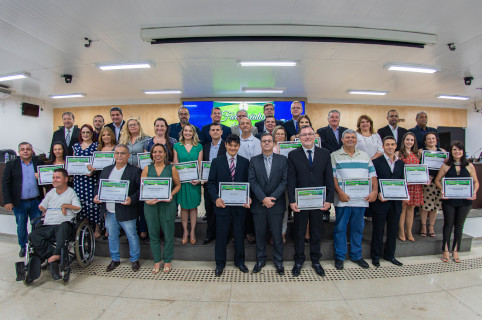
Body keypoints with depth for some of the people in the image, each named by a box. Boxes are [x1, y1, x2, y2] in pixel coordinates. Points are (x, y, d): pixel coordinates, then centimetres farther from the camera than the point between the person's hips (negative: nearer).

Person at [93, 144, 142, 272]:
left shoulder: (135, 171, -7)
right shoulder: (106, 170, 11)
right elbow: (99, 186, 17)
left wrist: (132, 199, -24)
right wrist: (96, 195, -2)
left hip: (126, 212, -5)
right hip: (109, 212, 5)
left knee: (132, 236, 7)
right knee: (112, 236, 18)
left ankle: (135, 260, 26)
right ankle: (115, 259, 38)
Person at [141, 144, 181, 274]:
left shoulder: (171, 169, 2)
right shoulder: (147, 169, 6)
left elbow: (178, 185, 7)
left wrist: (171, 195, -11)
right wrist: (146, 199, -13)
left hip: (168, 205, -1)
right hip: (150, 205, 2)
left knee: (168, 233, 6)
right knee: (153, 233, 11)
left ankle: (167, 260, 26)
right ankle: (157, 260, 29)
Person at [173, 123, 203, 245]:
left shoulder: (199, 146, 4)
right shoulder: (177, 146, 5)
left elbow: (200, 164, 1)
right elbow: (175, 164, 5)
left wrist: (199, 179, -12)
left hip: (194, 180, 0)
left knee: (193, 207, 7)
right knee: (184, 207, 7)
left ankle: (192, 231, 20)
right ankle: (185, 231, 21)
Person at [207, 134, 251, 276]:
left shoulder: (245, 162, 5)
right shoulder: (217, 161, 2)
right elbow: (211, 183, 0)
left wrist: (248, 197, -12)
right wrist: (216, 198, -14)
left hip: (240, 204, 1)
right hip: (222, 204, -1)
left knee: (239, 234, 13)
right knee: (221, 235, 9)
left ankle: (239, 261, 34)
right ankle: (220, 263, 29)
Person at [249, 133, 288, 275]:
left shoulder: (282, 160, 3)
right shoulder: (254, 160, 4)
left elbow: (284, 181, -3)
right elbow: (252, 181, -3)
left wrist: (272, 198, -13)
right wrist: (263, 198, -14)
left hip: (276, 204, -1)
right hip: (259, 204, 1)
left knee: (277, 234, 7)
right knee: (260, 234, 11)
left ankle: (278, 261, 27)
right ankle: (260, 260, 29)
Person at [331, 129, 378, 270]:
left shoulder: (365, 156, 14)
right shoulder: (335, 156, 3)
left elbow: (372, 175, 11)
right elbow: (332, 176, -5)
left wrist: (375, 191, -3)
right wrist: (339, 192, -16)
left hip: (361, 199, 4)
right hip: (343, 199, -3)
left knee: (358, 228, 12)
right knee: (340, 228, 3)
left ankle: (356, 256, 28)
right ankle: (339, 257, 17)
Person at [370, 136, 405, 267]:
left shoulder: (401, 163, 12)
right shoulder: (376, 162, -4)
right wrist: (378, 194, -19)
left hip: (395, 202, 5)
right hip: (380, 201, -5)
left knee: (393, 230, 13)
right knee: (378, 230, 6)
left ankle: (389, 255, 29)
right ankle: (376, 256, 19)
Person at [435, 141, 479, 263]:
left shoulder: (469, 166, 3)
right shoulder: (446, 166, -1)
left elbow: (476, 182, 7)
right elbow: (437, 180, 3)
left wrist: (474, 192, -11)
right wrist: (442, 190, -14)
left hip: (465, 201, 2)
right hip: (449, 200, -1)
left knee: (459, 226, 12)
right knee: (448, 225, 7)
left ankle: (455, 251, 24)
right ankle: (445, 250, 18)